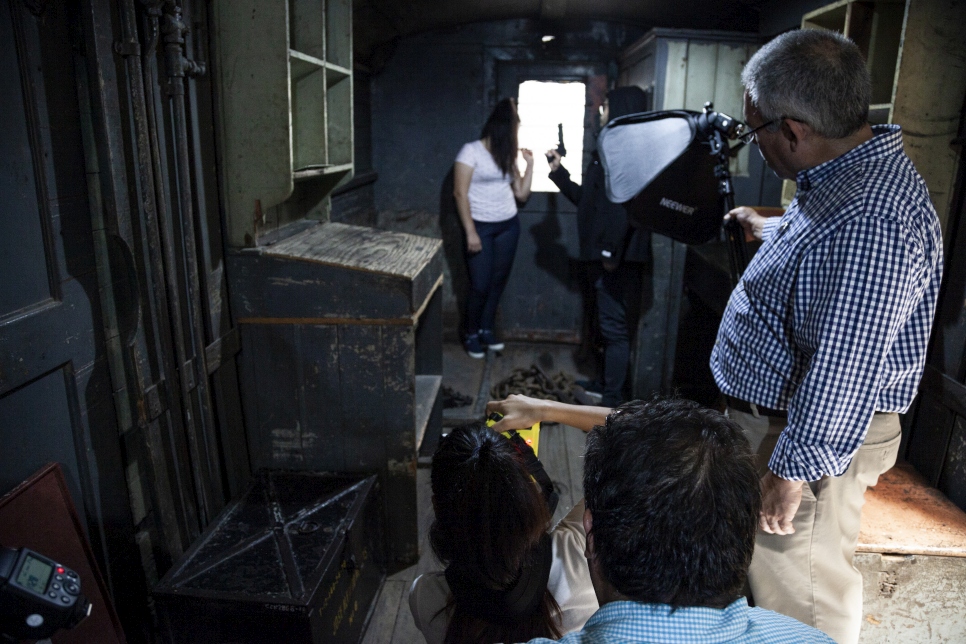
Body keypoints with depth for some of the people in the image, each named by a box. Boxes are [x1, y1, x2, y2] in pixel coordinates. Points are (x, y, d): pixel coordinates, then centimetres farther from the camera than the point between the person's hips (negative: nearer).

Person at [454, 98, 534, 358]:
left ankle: (486, 329, 25)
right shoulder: (471, 151, -8)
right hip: (481, 227, -6)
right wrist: (470, 232, -18)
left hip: (508, 226, 6)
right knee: (480, 285, -3)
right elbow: (460, 193, -13)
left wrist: (530, 163, 2)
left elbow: (521, 194, 9)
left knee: (498, 281, 9)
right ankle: (471, 333, 17)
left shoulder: (507, 155, 11)